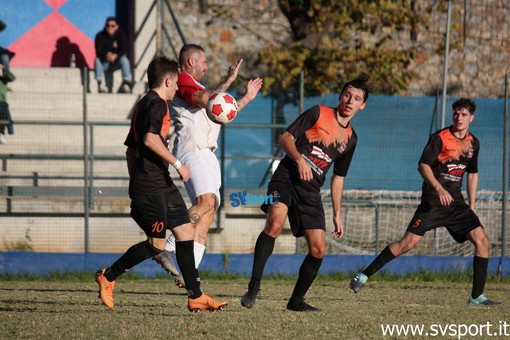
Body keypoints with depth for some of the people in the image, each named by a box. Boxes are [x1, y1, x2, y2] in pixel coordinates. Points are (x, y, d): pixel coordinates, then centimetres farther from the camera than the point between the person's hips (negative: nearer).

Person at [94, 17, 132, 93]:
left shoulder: (121, 35, -4)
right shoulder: (100, 36, -6)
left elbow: (124, 51, -15)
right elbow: (98, 51, -17)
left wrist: (116, 56, -36)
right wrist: (106, 55, -39)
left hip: (116, 61, 0)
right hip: (104, 62, 0)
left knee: (124, 60, -31)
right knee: (97, 60, -32)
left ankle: (126, 84, -34)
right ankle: (101, 84, -39)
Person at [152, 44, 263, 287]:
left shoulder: (193, 86, 30)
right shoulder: (183, 81, -2)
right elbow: (204, 100, -21)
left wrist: (247, 97, 42)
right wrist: (229, 80, -14)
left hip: (206, 155, 10)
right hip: (193, 150, -10)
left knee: (208, 211, -2)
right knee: (206, 201, -28)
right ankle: (167, 249, -35)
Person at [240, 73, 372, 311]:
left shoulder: (350, 138, 16)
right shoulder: (318, 113, 1)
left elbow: (338, 178, 23)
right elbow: (285, 138, -3)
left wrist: (337, 214, 19)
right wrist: (299, 159, -21)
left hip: (311, 192, 6)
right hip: (287, 178, -6)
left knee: (318, 249, -2)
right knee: (275, 222, -31)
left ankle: (296, 301, 15)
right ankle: (253, 287, -29)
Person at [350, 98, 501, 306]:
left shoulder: (473, 143, 12)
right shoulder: (440, 137, -7)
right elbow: (423, 165, -14)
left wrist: (472, 206, 18)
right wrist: (439, 188, -28)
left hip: (456, 203, 6)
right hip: (433, 201, -6)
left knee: (482, 240, -8)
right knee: (408, 243, -14)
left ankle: (477, 296, -3)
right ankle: (364, 275, -5)